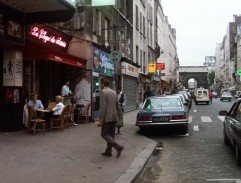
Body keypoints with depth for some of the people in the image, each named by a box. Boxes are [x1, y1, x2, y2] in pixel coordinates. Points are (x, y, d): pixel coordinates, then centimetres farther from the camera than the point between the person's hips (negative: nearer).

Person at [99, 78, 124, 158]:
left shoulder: (103, 92, -11)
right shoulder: (114, 92, 13)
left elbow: (103, 106, -19)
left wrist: (101, 118, -17)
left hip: (107, 117, -8)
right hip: (114, 117, 8)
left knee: (104, 134, -1)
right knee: (110, 134, 13)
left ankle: (118, 147, -14)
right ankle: (108, 151, 17)